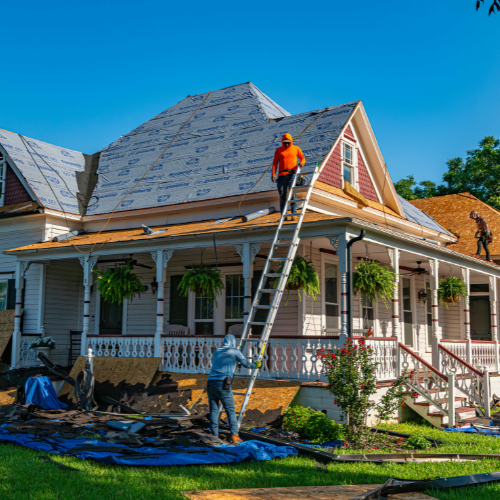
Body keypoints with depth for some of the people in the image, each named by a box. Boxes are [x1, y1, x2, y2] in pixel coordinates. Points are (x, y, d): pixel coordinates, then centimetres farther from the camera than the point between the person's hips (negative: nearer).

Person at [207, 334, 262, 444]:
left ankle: (214, 436, 6)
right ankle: (234, 435, -5)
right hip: (222, 383, -5)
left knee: (214, 410, 7)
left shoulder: (217, 351, 23)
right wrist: (256, 365, 30)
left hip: (210, 382, 5)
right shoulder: (235, 351, 8)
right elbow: (246, 364, 9)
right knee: (230, 410, 1)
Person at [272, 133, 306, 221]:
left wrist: (301, 163, -8)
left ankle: (293, 214, -9)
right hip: (282, 174, 1)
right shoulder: (278, 150, 12)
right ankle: (283, 215, 5)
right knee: (282, 195, 0)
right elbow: (275, 162, 10)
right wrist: (273, 174, -1)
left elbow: (303, 158, 16)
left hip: (292, 173, -1)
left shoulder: (296, 149, 11)